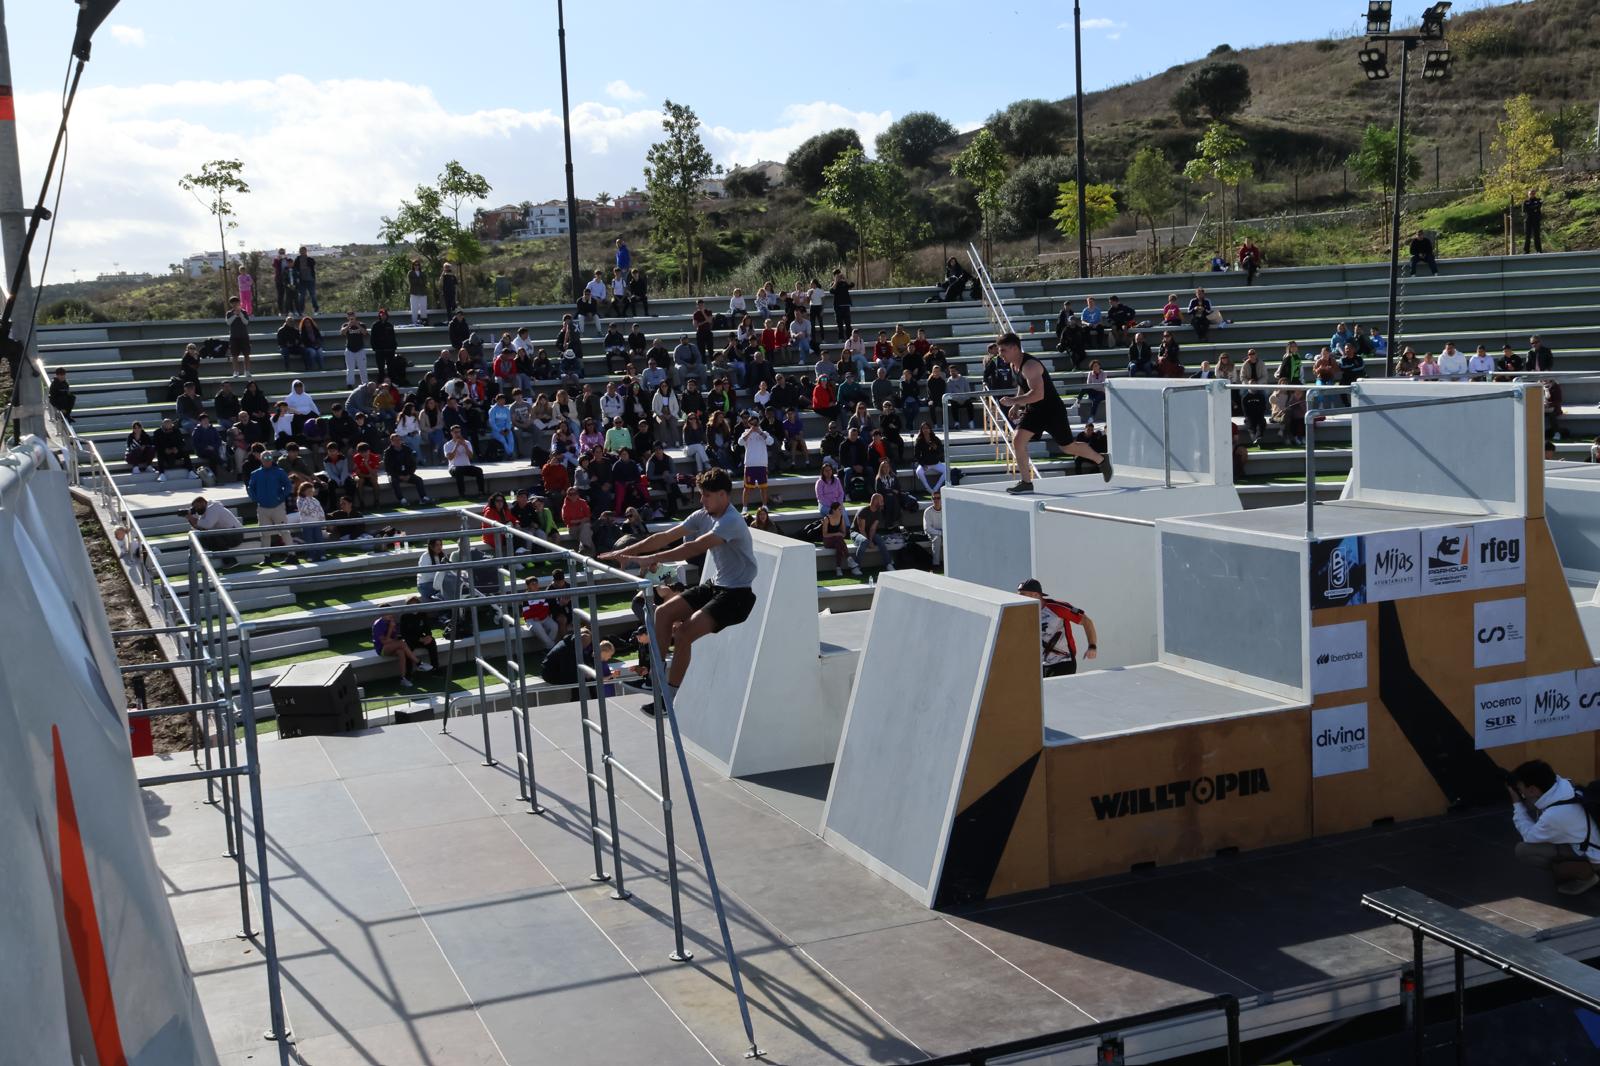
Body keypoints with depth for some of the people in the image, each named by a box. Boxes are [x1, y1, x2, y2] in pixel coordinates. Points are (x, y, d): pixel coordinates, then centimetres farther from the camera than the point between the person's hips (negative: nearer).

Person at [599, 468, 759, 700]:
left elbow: (693, 548, -34)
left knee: (685, 633, -23)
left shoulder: (731, 522, -23)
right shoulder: (704, 516, 4)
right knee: (663, 613, 0)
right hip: (715, 585, 9)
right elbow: (664, 537, 3)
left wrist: (650, 559, -38)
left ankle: (669, 695, -11)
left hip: (738, 594, -9)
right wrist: (625, 552, -4)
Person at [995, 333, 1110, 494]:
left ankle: (1101, 459, 32)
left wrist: (1013, 401, -36)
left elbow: (1038, 394, -38)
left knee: (1068, 447, 7)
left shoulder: (1030, 366, -27)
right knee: (1017, 440, -10)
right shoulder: (1013, 365, 2)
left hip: (1053, 410, -8)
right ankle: (1026, 482, -2)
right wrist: (1016, 404, 12)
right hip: (1034, 411, 8)